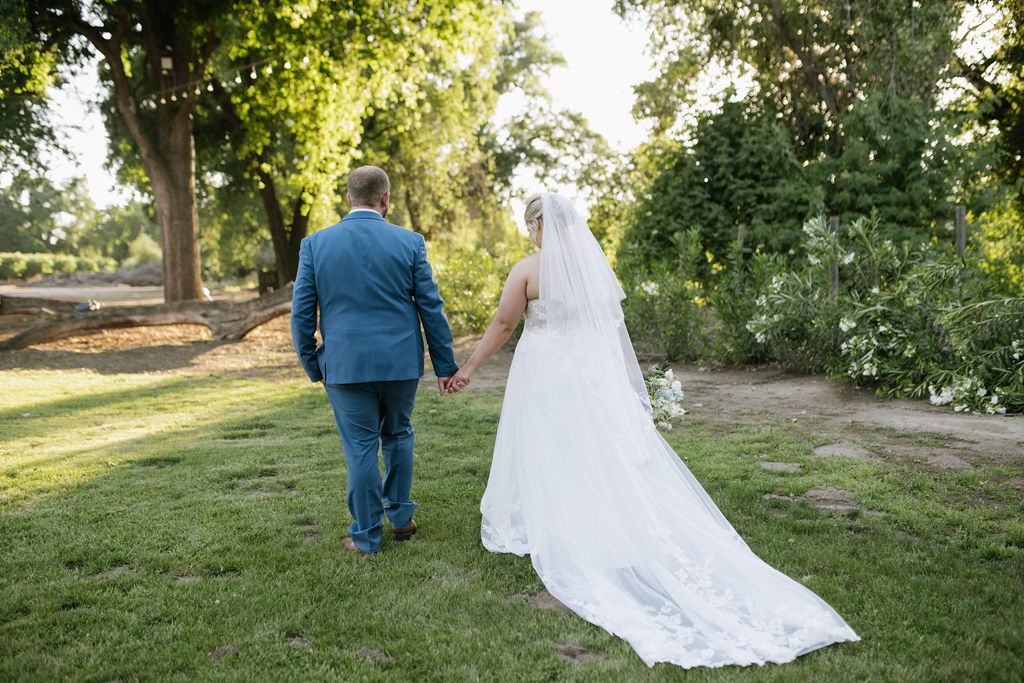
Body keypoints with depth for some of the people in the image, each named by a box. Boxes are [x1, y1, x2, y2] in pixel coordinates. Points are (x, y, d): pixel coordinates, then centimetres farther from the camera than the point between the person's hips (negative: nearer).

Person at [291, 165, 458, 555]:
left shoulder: (315, 244, -2)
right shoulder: (409, 243, -3)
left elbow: (302, 313, 0)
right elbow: (431, 308, -1)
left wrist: (313, 366, 10)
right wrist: (445, 364, 6)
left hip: (345, 366, -1)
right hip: (401, 363, 1)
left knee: (361, 448, 8)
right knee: (398, 436, 21)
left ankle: (367, 535, 19)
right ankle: (400, 517, 28)